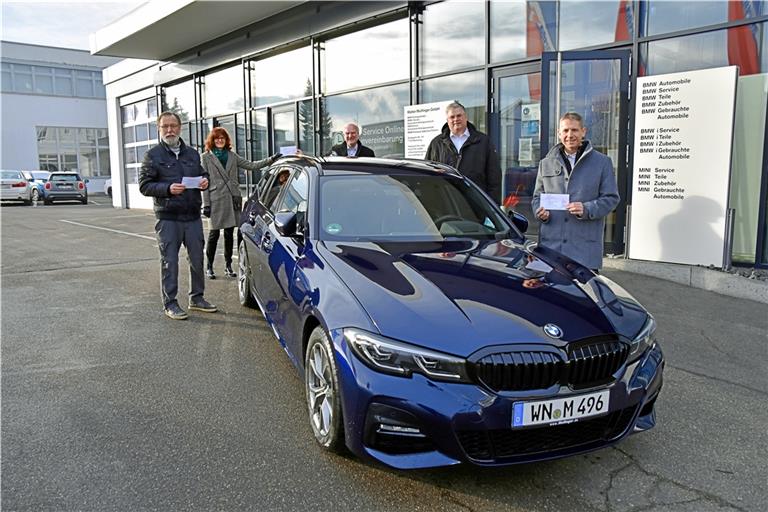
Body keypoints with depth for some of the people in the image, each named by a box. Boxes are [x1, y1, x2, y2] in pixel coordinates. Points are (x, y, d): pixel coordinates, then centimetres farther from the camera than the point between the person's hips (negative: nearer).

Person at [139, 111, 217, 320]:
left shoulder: (192, 154, 14)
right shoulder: (153, 155, 0)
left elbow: (202, 174, 25)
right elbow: (144, 185, -4)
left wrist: (205, 181, 0)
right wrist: (168, 188, -19)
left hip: (193, 216, 4)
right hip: (168, 218, -4)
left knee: (197, 259, 10)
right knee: (169, 261, 0)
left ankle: (197, 297, 24)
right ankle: (169, 303, 10)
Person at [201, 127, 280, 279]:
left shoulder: (232, 155, 15)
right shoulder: (206, 157, 3)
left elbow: (250, 165, 11)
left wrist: (271, 160, 1)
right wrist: (206, 204, -7)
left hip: (232, 199, 4)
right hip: (216, 200, -4)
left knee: (229, 234, 8)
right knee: (214, 234, -1)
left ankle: (228, 266, 16)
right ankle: (209, 267, 10)